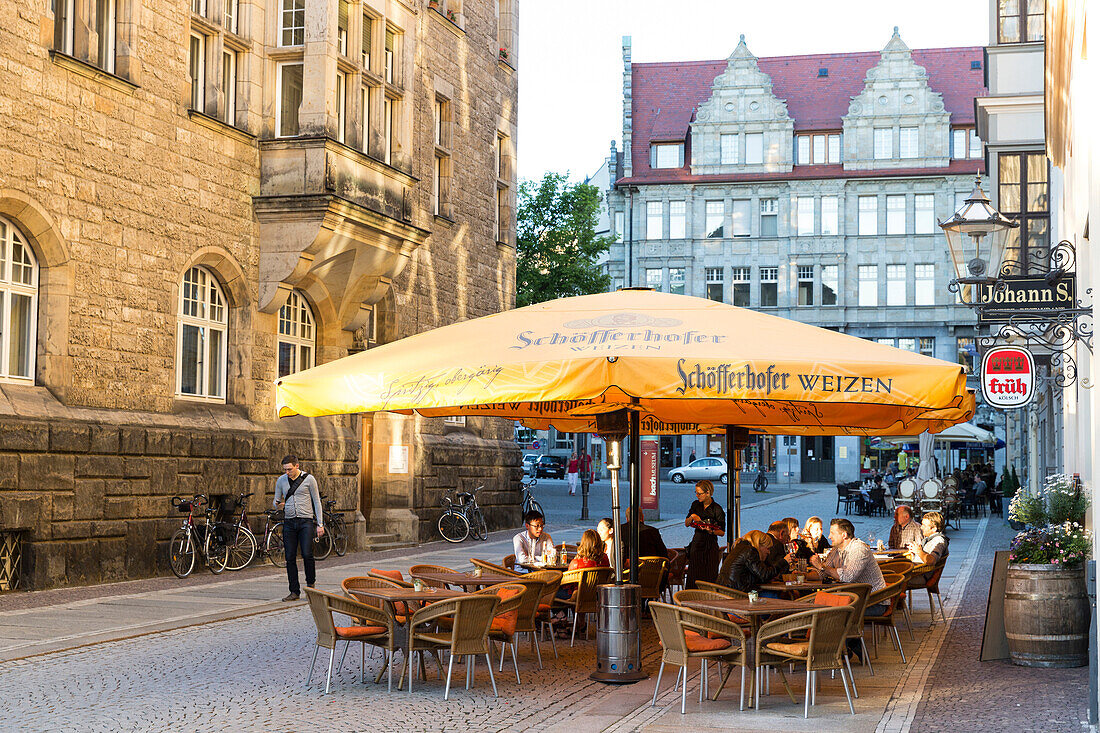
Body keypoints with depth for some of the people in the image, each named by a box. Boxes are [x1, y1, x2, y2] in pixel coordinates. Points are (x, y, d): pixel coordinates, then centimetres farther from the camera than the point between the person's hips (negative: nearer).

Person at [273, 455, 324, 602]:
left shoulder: (309, 479, -1)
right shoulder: (281, 481, 9)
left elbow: (317, 502, 2)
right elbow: (276, 501, 17)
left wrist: (320, 524, -2)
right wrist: (278, 505, -9)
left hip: (306, 521, -4)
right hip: (289, 522, 4)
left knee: (307, 555, -15)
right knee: (290, 558, 0)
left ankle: (310, 584, 8)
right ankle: (295, 591, 6)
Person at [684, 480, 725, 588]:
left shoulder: (717, 509, -8)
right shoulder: (696, 505, 6)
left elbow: (722, 532, -2)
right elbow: (686, 524, 11)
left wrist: (711, 531, -21)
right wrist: (692, 517, -9)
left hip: (710, 546, -4)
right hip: (696, 544, 4)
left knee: (708, 578, -6)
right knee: (693, 578, 1)